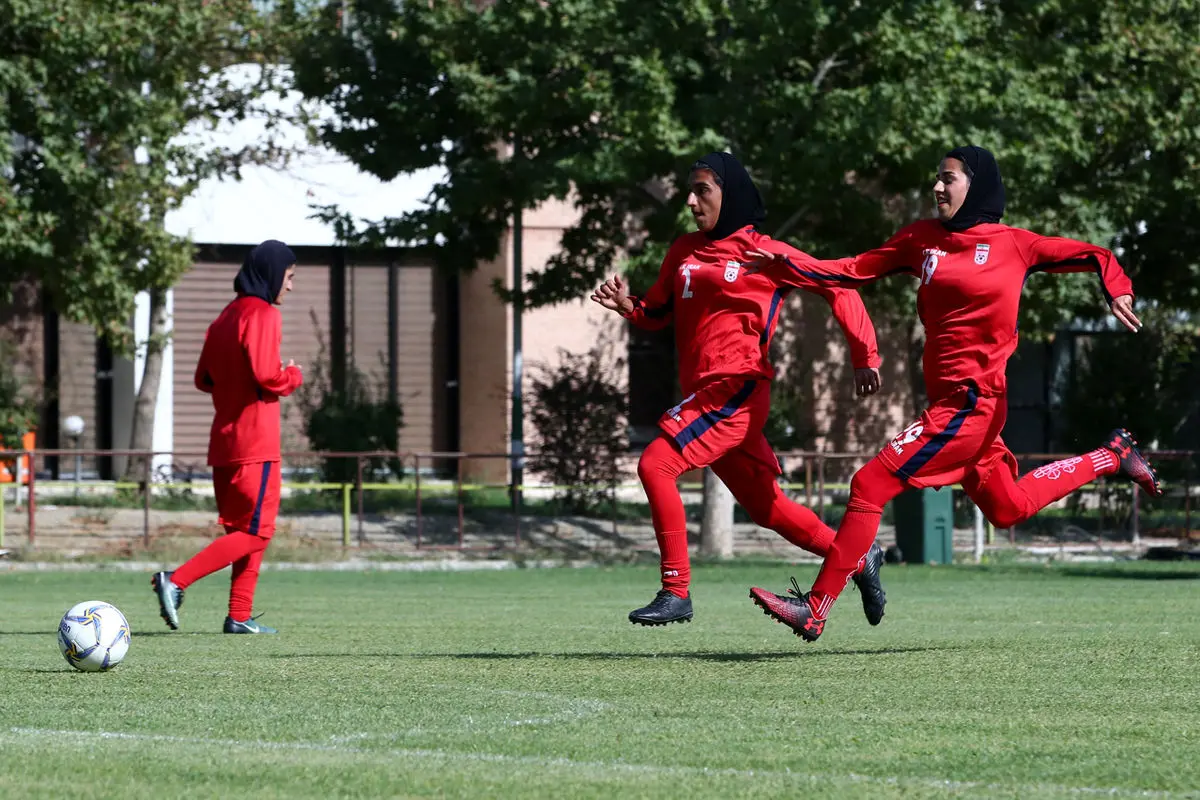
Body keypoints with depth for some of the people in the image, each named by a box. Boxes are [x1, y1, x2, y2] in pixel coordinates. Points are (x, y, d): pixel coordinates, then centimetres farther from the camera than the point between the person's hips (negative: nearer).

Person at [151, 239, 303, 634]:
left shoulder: (226, 318, 16)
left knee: (245, 529, 14)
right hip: (256, 443, -9)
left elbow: (204, 378, 18)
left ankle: (240, 616, 10)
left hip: (224, 444, 9)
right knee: (255, 532, -6)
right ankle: (176, 581, -18)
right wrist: (293, 376, -2)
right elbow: (267, 376, -20)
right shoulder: (264, 315, -11)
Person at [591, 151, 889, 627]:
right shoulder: (684, 251, 15)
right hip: (704, 392, 8)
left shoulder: (767, 254, -4)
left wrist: (865, 356, -4)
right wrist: (628, 305, -1)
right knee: (766, 508, 14)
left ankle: (676, 593, -16)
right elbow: (658, 314, 22)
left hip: (735, 389, -8)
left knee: (655, 464, -20)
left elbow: (837, 288, 0)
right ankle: (858, 559, 31)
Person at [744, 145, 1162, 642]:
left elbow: (1093, 256, 3)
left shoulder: (1013, 245, -3)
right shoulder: (923, 239, 11)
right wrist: (784, 266, 0)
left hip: (970, 401, -8)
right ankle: (1112, 457, 37)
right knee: (1006, 509, 21)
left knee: (871, 485, -13)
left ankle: (815, 610, -9)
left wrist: (1118, 291, -16)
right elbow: (850, 272, 10)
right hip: (948, 398, 8)